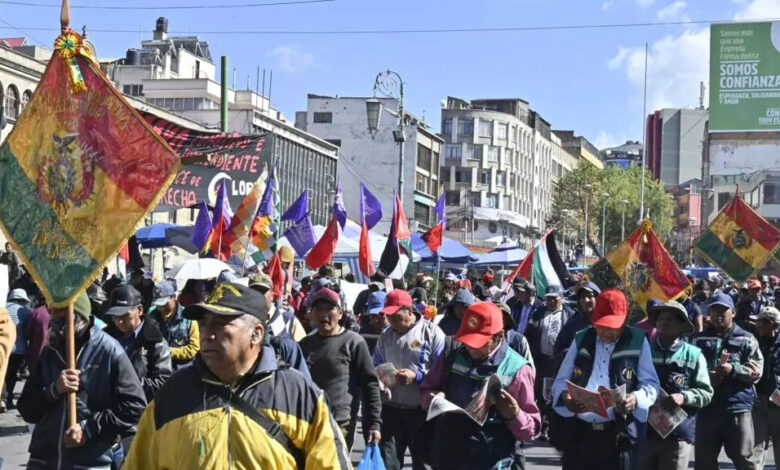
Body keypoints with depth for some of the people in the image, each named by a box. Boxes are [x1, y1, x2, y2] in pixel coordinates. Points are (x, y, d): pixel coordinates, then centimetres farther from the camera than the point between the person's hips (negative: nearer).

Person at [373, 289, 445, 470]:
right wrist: (378, 380, -3)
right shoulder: (386, 336, 10)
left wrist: (417, 376, -23)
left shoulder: (432, 332, -7)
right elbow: (376, 367, 19)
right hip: (391, 408, 4)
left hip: (422, 409, -4)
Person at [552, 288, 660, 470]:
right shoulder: (581, 339, 12)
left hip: (620, 435, -3)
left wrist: (636, 399, -20)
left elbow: (651, 384, 3)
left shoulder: (638, 341, 5)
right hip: (579, 432, 3)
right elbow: (561, 380, 13)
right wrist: (564, 395, -11)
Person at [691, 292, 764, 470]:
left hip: (738, 407, -2)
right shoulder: (698, 340, 10)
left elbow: (756, 371, -1)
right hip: (707, 408, 2)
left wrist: (733, 369, -17)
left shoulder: (746, 339, 7)